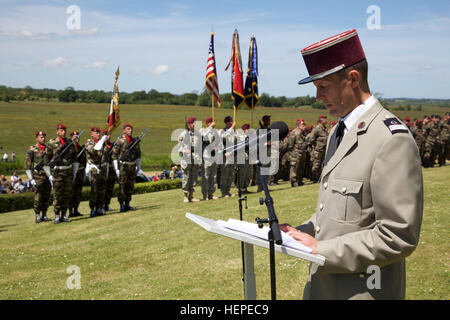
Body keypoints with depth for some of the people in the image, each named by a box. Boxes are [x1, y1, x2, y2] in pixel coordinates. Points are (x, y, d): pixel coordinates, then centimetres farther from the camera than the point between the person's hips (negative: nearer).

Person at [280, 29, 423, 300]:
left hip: (363, 290, -8)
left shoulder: (393, 139, -19)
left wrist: (322, 250, -20)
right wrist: (302, 232, 3)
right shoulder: (339, 132, 11)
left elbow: (399, 237, -22)